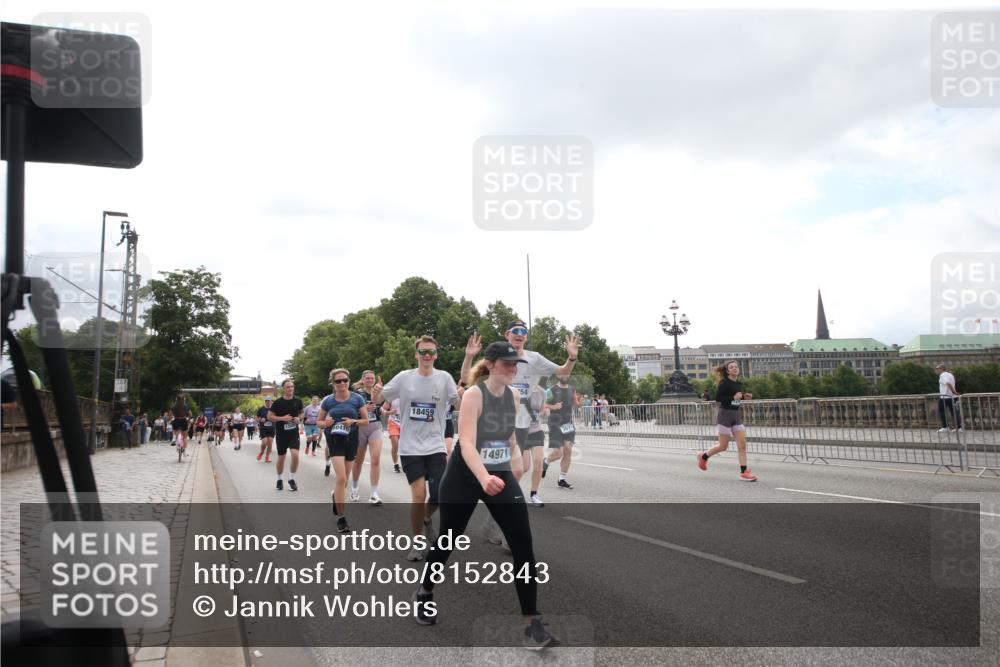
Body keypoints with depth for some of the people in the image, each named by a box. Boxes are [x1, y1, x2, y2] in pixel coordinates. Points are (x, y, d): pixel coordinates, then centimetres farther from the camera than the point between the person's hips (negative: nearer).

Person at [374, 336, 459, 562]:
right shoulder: (404, 378, -3)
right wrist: (376, 392, -21)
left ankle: (426, 519, 33)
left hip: (436, 447, 1)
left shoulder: (444, 378, -2)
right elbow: (378, 400, 3)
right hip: (410, 447, -1)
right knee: (419, 494, -10)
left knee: (439, 495, -3)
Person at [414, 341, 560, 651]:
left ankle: (532, 624, -3)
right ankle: (425, 593, 41)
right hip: (464, 477, -4)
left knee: (523, 545, -8)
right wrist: (484, 478, -44)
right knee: (448, 540, 12)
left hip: (502, 476, 5)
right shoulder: (474, 394, -19)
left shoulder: (514, 395, 0)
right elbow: (466, 443, -30)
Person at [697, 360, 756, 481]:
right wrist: (733, 397, -25)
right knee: (723, 446, 2)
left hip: (737, 416, 7)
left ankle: (744, 472, 0)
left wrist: (744, 397, 4)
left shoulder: (739, 384, 9)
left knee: (742, 445, -2)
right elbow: (717, 397, -19)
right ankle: (704, 456, 27)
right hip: (725, 415, -7)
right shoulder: (724, 383, -13)